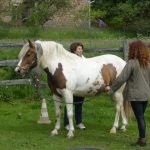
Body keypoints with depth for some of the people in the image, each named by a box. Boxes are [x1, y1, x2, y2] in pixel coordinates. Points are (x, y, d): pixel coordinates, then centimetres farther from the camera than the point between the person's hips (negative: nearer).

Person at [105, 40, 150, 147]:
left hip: (135, 95, -6)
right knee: (141, 117, 15)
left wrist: (111, 88, -4)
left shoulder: (132, 63, -15)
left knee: (140, 117, 0)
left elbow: (121, 78, -14)